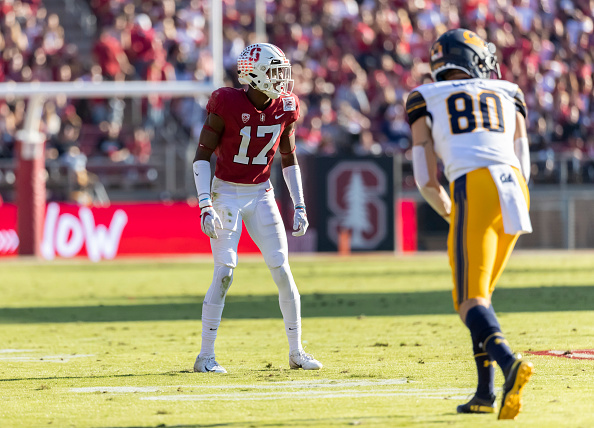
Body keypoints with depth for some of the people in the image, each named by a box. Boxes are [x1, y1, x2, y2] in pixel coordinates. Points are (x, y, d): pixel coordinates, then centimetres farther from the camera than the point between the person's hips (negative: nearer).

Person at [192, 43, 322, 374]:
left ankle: (296, 352, 10)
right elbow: (202, 155, -12)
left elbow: (289, 159, 12)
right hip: (227, 194, -5)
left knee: (283, 271, -1)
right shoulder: (228, 105, -17)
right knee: (225, 273, -12)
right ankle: (206, 356, -4)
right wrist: (206, 206, -20)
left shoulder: (284, 108, -1)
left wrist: (300, 207, 8)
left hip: (261, 194, 5)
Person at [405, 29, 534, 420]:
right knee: (480, 294, 20)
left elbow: (426, 179, 13)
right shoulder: (509, 94, 25)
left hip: (473, 190, -4)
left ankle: (509, 363, -37)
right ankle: (485, 394, 13)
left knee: (471, 302, -8)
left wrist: (450, 212, 31)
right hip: (514, 191, 4)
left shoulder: (425, 99, 19)